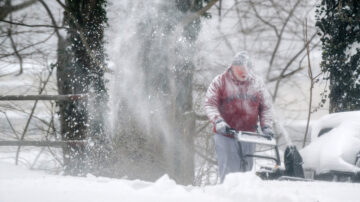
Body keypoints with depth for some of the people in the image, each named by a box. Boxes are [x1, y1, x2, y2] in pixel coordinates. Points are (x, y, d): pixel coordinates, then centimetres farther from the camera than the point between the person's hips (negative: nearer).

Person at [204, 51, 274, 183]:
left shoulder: (257, 84, 9)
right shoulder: (220, 82, 0)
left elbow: (266, 107, 13)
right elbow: (210, 104, -3)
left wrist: (266, 126, 0)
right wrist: (218, 121, -19)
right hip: (225, 135, -3)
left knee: (246, 171, 7)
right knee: (229, 172, -9)